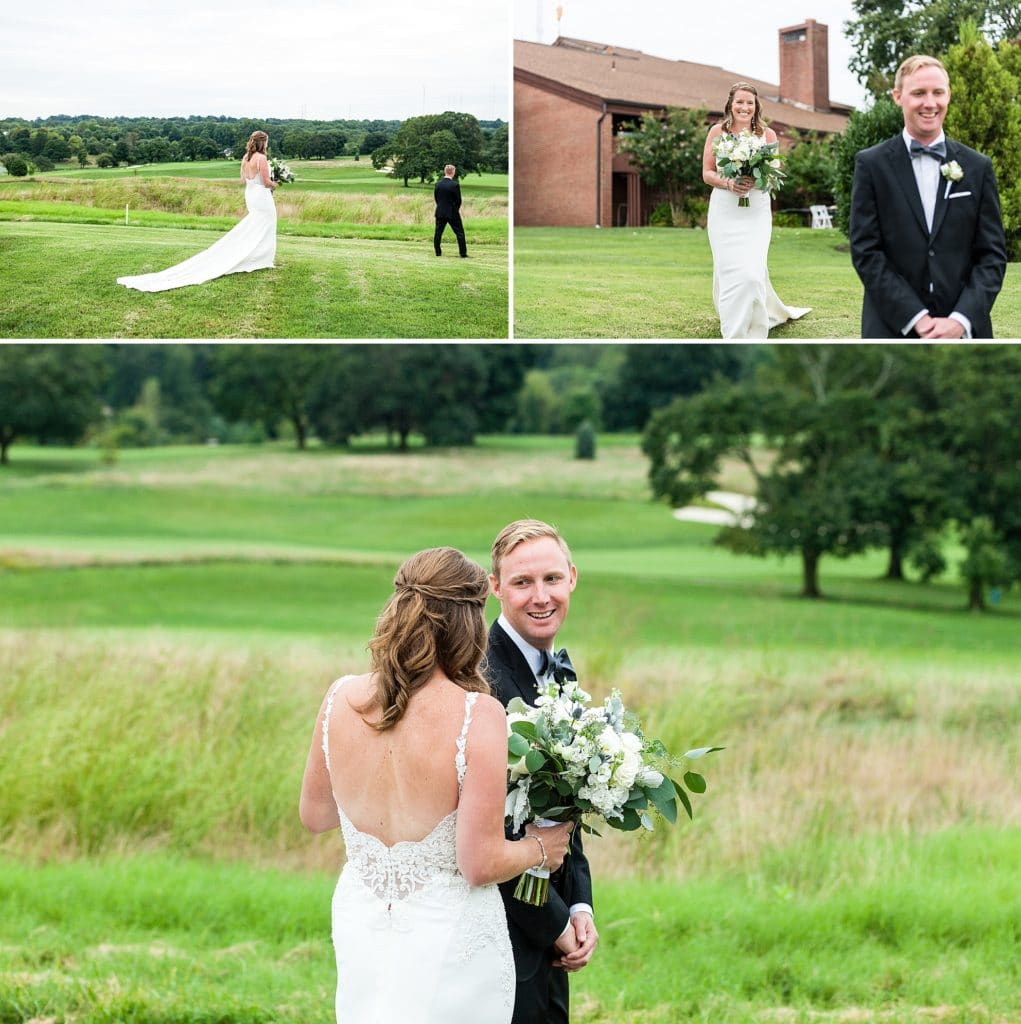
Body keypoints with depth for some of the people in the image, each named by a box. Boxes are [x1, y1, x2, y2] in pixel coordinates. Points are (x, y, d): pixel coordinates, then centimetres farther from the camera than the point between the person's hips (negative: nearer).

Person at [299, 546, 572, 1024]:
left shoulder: (342, 699, -7)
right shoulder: (478, 715, -22)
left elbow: (313, 814, 8)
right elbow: (481, 864, -20)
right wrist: (538, 849, 0)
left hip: (361, 928, 5)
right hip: (449, 939, -5)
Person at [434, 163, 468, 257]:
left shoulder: (438, 184, 0)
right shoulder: (454, 185, -14)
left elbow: (435, 197, 7)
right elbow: (458, 200, -9)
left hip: (440, 212, 4)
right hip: (452, 213, -4)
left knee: (438, 232, 10)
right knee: (459, 233, 4)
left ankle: (438, 252, 10)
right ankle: (463, 254, 4)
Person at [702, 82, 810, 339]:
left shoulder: (767, 134, 3)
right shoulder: (717, 132, 4)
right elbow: (707, 173, 6)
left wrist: (756, 182, -15)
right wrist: (728, 183, -14)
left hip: (756, 211, -1)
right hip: (724, 210, 1)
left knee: (752, 271, -12)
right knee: (728, 271, -2)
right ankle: (734, 334, 14)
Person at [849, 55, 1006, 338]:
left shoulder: (978, 167, 7)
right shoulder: (872, 165, 2)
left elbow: (993, 254, 5)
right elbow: (865, 251, -3)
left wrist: (961, 320, -10)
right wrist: (916, 318, -12)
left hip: (963, 330, 2)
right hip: (893, 330, -1)